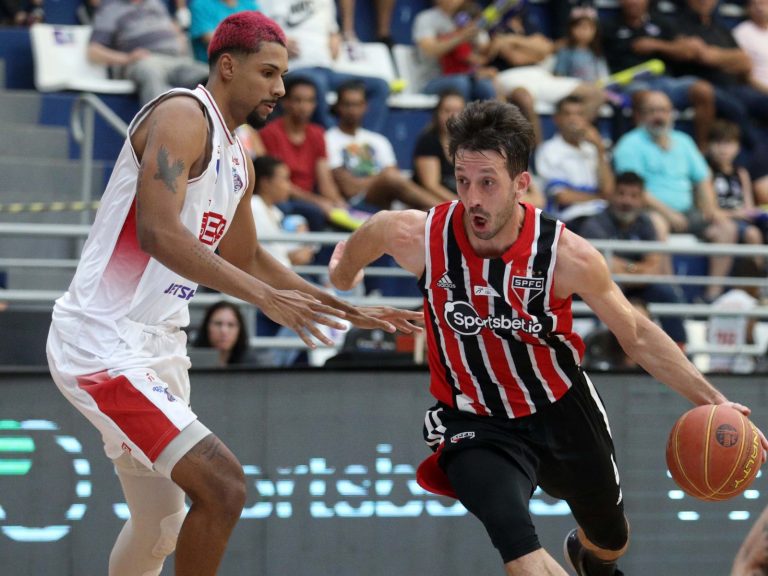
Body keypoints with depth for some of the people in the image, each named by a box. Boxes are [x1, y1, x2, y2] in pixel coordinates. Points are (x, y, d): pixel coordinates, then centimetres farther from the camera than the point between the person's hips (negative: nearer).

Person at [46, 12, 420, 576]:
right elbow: (157, 233, -27)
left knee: (159, 529, 17)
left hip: (157, 348, 10)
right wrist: (267, 299, -31)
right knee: (222, 487, -19)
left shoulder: (238, 158, 16)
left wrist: (352, 312, 29)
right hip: (104, 343, -10)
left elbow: (248, 260, 30)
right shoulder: (181, 117, -13)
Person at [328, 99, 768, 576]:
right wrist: (345, 269, 24)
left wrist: (711, 400, -13)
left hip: (562, 412, 2)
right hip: (474, 424, -2)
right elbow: (365, 238, 3)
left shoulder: (566, 254, -24)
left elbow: (637, 334, -9)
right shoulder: (418, 237, -23)